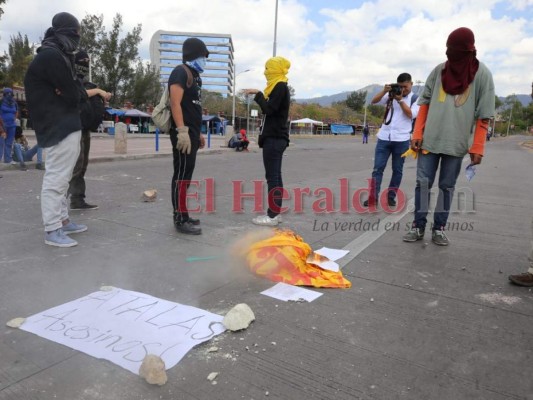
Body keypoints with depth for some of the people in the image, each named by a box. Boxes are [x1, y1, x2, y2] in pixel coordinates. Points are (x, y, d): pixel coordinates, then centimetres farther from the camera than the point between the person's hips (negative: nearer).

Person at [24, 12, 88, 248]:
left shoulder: (57, 55, 17)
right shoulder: (51, 56, -16)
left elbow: (73, 89, 12)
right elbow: (74, 94, -19)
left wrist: (72, 90, -8)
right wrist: (75, 90, 1)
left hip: (65, 125, 11)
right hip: (60, 127, -11)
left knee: (61, 178, 15)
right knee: (56, 178, -7)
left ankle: (62, 220, 26)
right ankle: (52, 230, -2)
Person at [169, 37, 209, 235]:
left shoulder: (194, 75, 22)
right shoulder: (181, 72, -7)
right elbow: (175, 103, -19)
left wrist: (198, 133, 23)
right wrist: (182, 131, -27)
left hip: (191, 133, 10)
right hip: (183, 133, -10)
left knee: (186, 175, 12)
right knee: (182, 175, -9)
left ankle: (182, 214, 19)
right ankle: (180, 219, -6)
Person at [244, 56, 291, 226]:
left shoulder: (280, 86, -11)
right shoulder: (279, 87, 21)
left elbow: (269, 109, -19)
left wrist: (257, 94, -12)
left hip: (274, 138, -10)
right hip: (275, 137, 10)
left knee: (272, 176, -11)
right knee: (275, 175, 8)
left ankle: (273, 215, -9)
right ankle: (276, 212, 11)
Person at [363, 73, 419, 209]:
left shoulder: (415, 99, 5)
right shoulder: (391, 95, 11)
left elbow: (411, 114, -9)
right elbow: (374, 101, 2)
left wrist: (400, 100, -15)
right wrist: (384, 91, -12)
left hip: (401, 140, -1)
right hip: (384, 137, 2)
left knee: (397, 169, 6)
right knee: (378, 168, -4)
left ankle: (391, 196, 16)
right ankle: (373, 198, -4)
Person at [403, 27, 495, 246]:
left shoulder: (482, 75, -1)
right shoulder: (439, 71, 6)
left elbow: (483, 116, -3)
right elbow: (424, 104, 8)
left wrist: (477, 148, -9)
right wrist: (417, 134, -1)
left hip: (457, 143, -2)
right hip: (429, 139, 2)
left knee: (447, 186, 5)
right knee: (423, 182, 0)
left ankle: (439, 228, 14)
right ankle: (418, 226, 9)